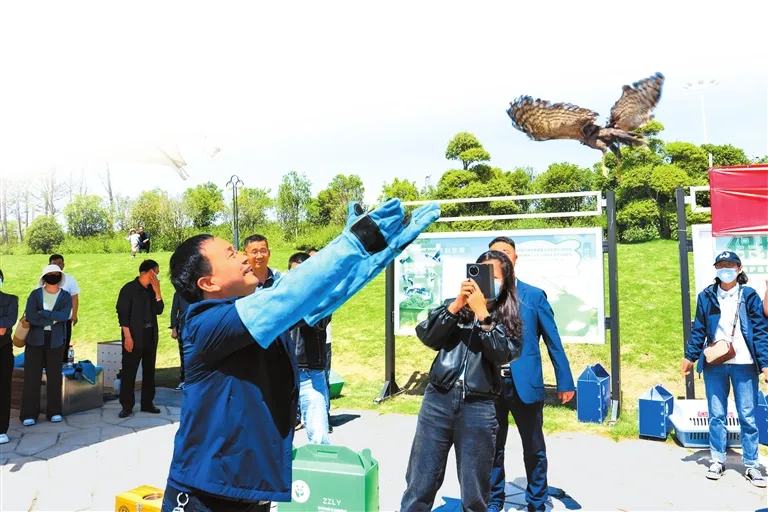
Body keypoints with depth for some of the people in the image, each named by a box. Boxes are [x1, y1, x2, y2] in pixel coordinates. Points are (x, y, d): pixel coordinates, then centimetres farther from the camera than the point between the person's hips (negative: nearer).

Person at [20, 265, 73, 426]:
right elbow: (30, 317, -12)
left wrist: (42, 313, -15)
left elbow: (64, 315, -14)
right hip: (35, 339, -1)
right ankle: (29, 414, 8)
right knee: (32, 376, 1)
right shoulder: (35, 294, 1)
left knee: (54, 376, 6)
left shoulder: (66, 296, 4)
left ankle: (54, 412, 15)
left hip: (55, 341, 1)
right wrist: (53, 319, -12)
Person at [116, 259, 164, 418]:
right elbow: (122, 313, -12)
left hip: (150, 336, 6)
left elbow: (159, 311, 4)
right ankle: (127, 406, 8)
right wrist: (127, 336, -18)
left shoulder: (152, 289, 9)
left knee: (149, 370, 10)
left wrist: (157, 291, -7)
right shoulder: (129, 288, -9)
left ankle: (147, 403, 19)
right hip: (134, 336, -6)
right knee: (129, 371, -1)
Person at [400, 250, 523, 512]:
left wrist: (482, 313, -16)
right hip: (438, 401, 1)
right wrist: (456, 305, -14)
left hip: (478, 408, 0)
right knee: (419, 486, 7)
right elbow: (426, 336, -5)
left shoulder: (508, 318, 7)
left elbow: (501, 355, -11)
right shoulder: (454, 306, 9)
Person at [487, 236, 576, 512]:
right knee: (492, 449, 14)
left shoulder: (534, 295, 1)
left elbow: (553, 341, 2)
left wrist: (564, 381, 0)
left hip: (524, 384, -1)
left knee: (534, 449, 13)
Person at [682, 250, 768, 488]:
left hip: (744, 364, -1)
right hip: (714, 364, 1)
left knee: (747, 417, 4)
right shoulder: (706, 296, 4)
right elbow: (698, 329, 8)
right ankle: (717, 460, 19)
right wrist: (690, 357, 5)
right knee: (716, 415, 8)